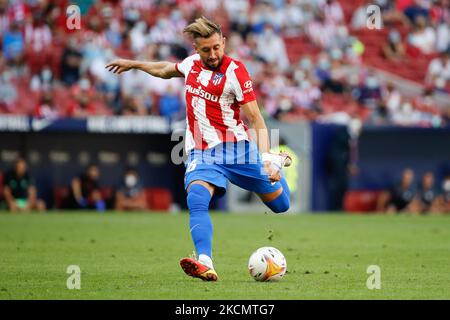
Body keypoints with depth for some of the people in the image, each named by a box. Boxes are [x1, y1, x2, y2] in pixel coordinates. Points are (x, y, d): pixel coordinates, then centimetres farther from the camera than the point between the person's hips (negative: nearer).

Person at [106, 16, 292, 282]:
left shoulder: (235, 72, -13)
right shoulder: (191, 63, 4)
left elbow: (257, 121, -15)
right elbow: (166, 70, 31)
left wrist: (266, 158, -27)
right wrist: (134, 64, 38)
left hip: (236, 148, -3)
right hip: (201, 153, 3)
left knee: (280, 205, 8)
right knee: (197, 201, -29)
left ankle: (277, 162, 43)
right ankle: (206, 265, -43)